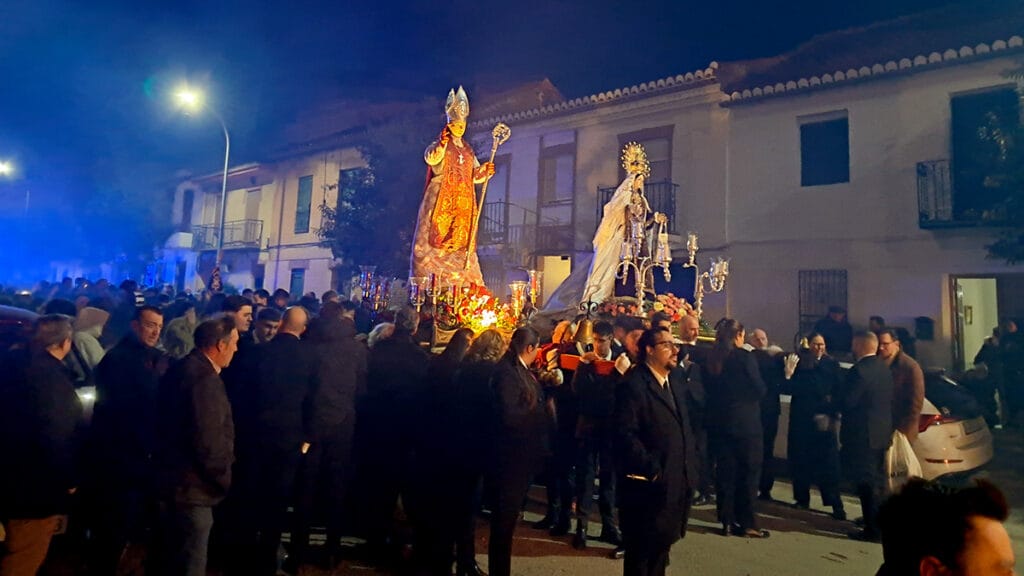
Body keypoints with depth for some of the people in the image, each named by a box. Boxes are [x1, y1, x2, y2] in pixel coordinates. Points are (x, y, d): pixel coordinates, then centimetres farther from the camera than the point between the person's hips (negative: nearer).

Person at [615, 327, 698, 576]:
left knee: (662, 545, 20)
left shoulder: (676, 383, 14)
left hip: (677, 483, 8)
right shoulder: (633, 385, -15)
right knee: (642, 551, 6)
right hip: (649, 485, -8)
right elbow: (626, 434, -22)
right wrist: (652, 470, -21)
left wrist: (689, 468, 9)